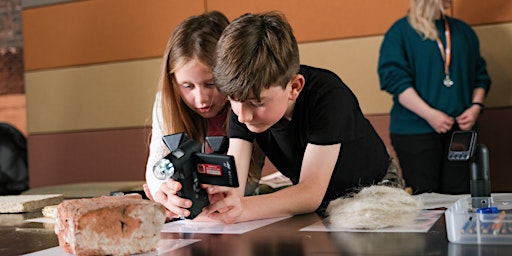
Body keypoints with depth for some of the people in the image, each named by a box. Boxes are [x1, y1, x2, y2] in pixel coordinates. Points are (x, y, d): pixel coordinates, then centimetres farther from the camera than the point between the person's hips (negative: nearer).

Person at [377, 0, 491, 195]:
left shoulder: (463, 31, 17)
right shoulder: (400, 31, 0)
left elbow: (480, 76, 19)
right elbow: (394, 79, -10)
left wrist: (476, 107, -1)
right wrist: (429, 114, -17)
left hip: (461, 128, 5)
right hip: (415, 131, -4)